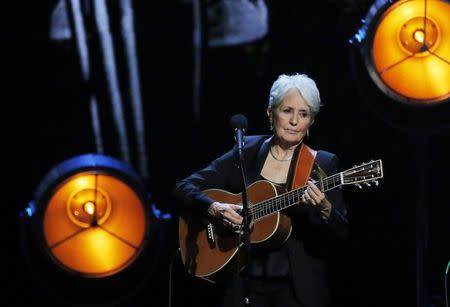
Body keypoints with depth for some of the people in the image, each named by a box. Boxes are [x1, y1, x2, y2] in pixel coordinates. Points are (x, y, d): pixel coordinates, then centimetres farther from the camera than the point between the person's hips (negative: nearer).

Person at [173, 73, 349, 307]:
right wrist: (215, 208, -15)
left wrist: (324, 210, -27)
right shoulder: (246, 152, 4)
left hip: (299, 288, -1)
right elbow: (183, 188, 3)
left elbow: (341, 235, -7)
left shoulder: (324, 164, -1)